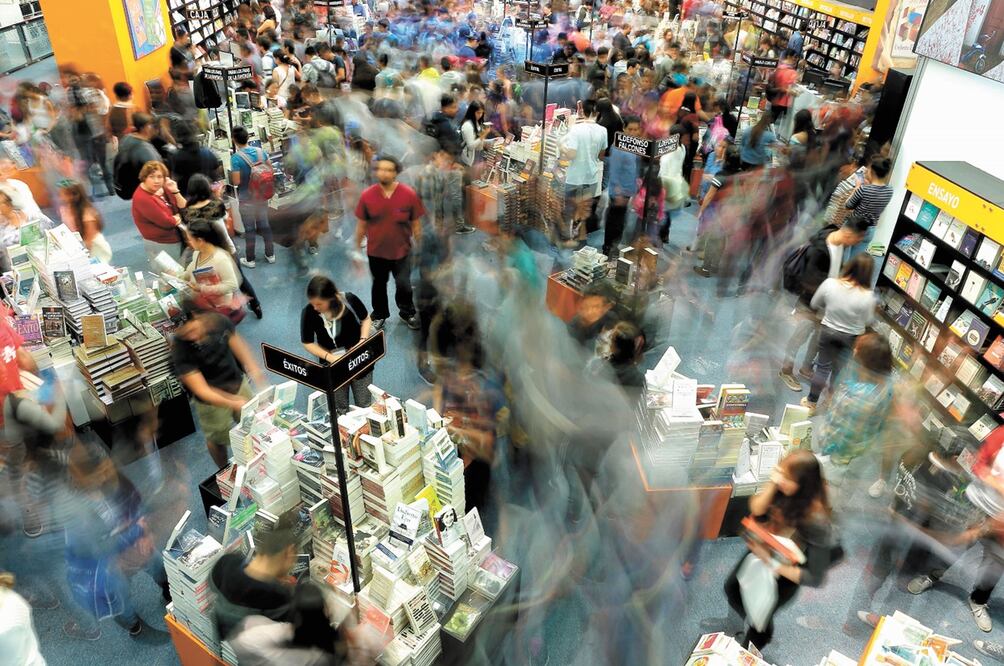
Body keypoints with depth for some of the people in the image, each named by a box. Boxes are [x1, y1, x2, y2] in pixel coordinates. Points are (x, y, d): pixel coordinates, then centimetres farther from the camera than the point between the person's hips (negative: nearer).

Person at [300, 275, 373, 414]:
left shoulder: (349, 300, -22)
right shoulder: (308, 312, -21)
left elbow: (366, 319, -2)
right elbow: (307, 343, -8)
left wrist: (362, 341, -18)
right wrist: (330, 357, -21)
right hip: (332, 366, 0)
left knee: (364, 406, 13)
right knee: (340, 410, 14)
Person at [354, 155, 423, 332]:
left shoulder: (409, 194, -14)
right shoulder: (367, 195, -11)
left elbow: (416, 223, -5)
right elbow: (361, 224, -2)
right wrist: (357, 248, 3)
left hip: (402, 250, -1)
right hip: (376, 251, 1)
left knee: (404, 285, 4)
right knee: (379, 285, 18)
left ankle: (407, 313, 32)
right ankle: (379, 315, 39)